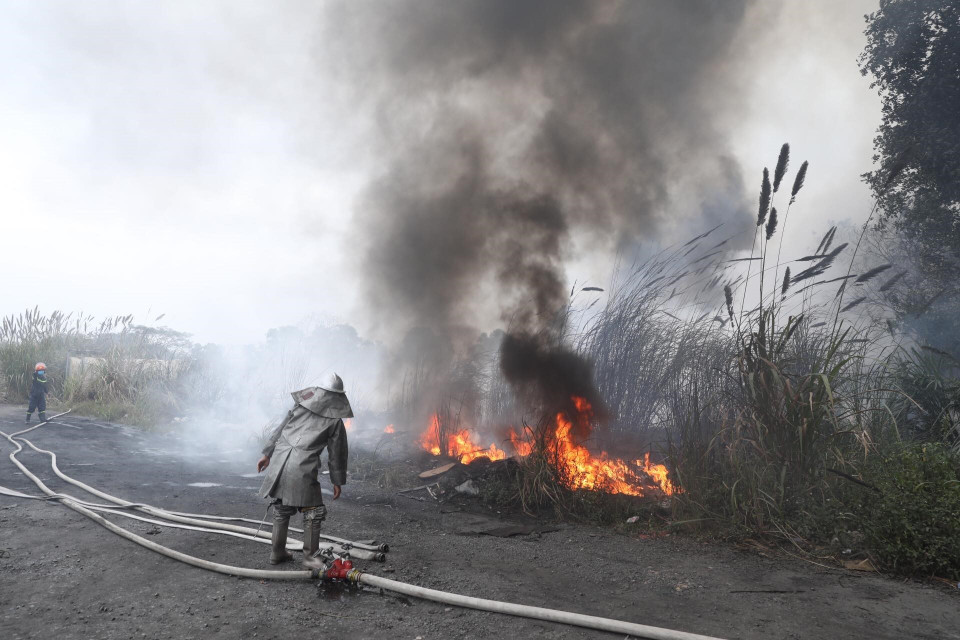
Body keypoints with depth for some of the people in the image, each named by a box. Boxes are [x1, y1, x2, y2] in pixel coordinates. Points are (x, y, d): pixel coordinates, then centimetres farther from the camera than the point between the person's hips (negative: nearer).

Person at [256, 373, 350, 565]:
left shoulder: (300, 407, 9)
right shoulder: (335, 422, -2)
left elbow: (279, 431, 14)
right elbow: (337, 454, 3)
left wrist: (267, 454, 24)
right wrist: (338, 481, 12)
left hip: (279, 464, 5)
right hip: (303, 471, -5)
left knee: (281, 510, 19)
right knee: (313, 513, 9)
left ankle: (277, 553, 29)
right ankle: (310, 556, 10)